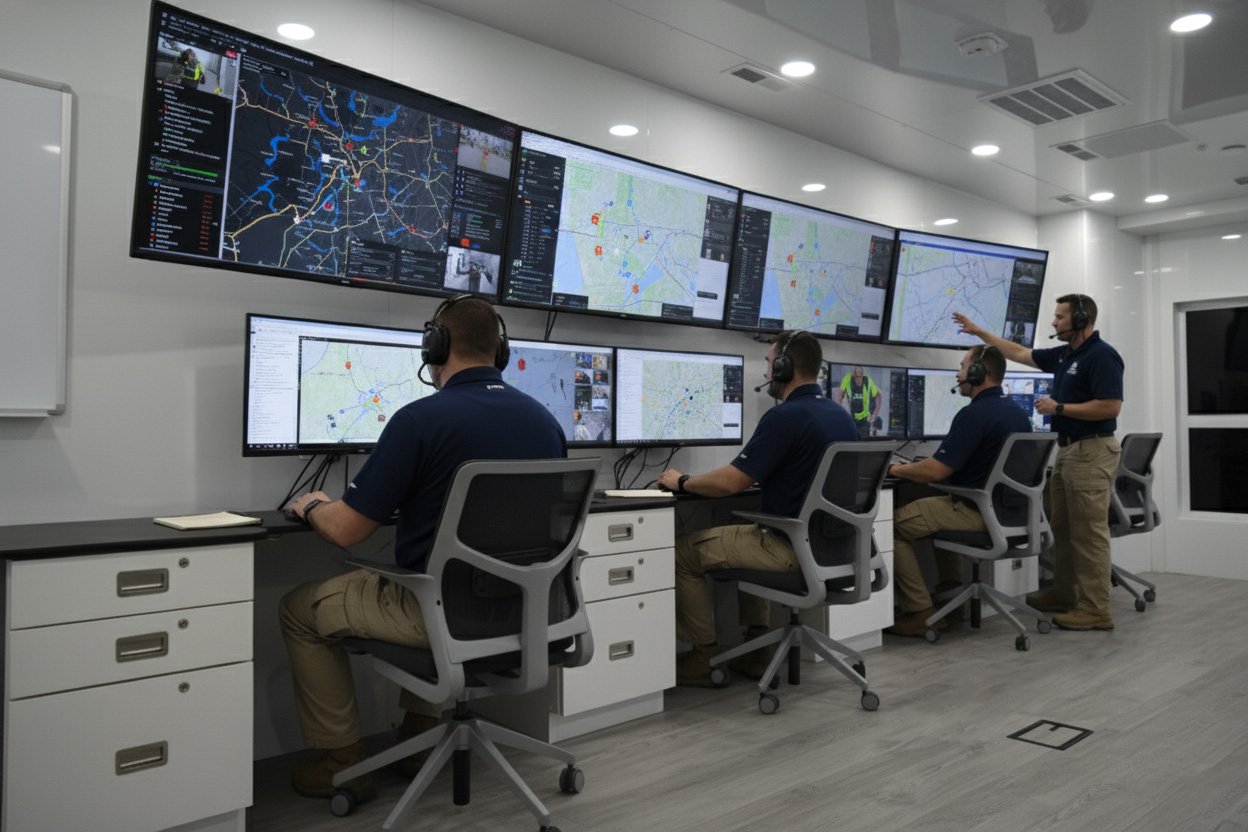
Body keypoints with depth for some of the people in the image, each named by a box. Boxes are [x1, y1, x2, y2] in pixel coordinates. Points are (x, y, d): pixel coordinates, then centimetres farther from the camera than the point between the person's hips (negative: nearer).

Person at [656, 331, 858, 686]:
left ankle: (704, 657, 14)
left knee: (683, 552, 6)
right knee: (747, 533, 34)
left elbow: (731, 483, -21)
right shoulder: (841, 416, 7)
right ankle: (755, 648, 28)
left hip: (791, 548, -9)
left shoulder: (784, 417, -21)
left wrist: (681, 482, -5)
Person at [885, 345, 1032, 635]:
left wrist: (895, 469, -6)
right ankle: (951, 592, 30)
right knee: (935, 505, 33)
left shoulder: (974, 414, -21)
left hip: (979, 513, -10)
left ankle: (920, 612, -2)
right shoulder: (1018, 412, 10)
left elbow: (935, 471, -24)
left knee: (893, 523, -1)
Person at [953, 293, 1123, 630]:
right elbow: (1020, 354, 24)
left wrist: (1058, 408, -16)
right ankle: (1064, 594, 26)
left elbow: (1110, 407, -22)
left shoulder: (1102, 356, -15)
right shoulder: (1063, 355, 13)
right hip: (1067, 449, 10)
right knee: (1062, 528, 15)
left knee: (1088, 533, -7)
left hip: (1091, 452, -10)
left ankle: (1095, 610, -1)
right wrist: (979, 331, 25)